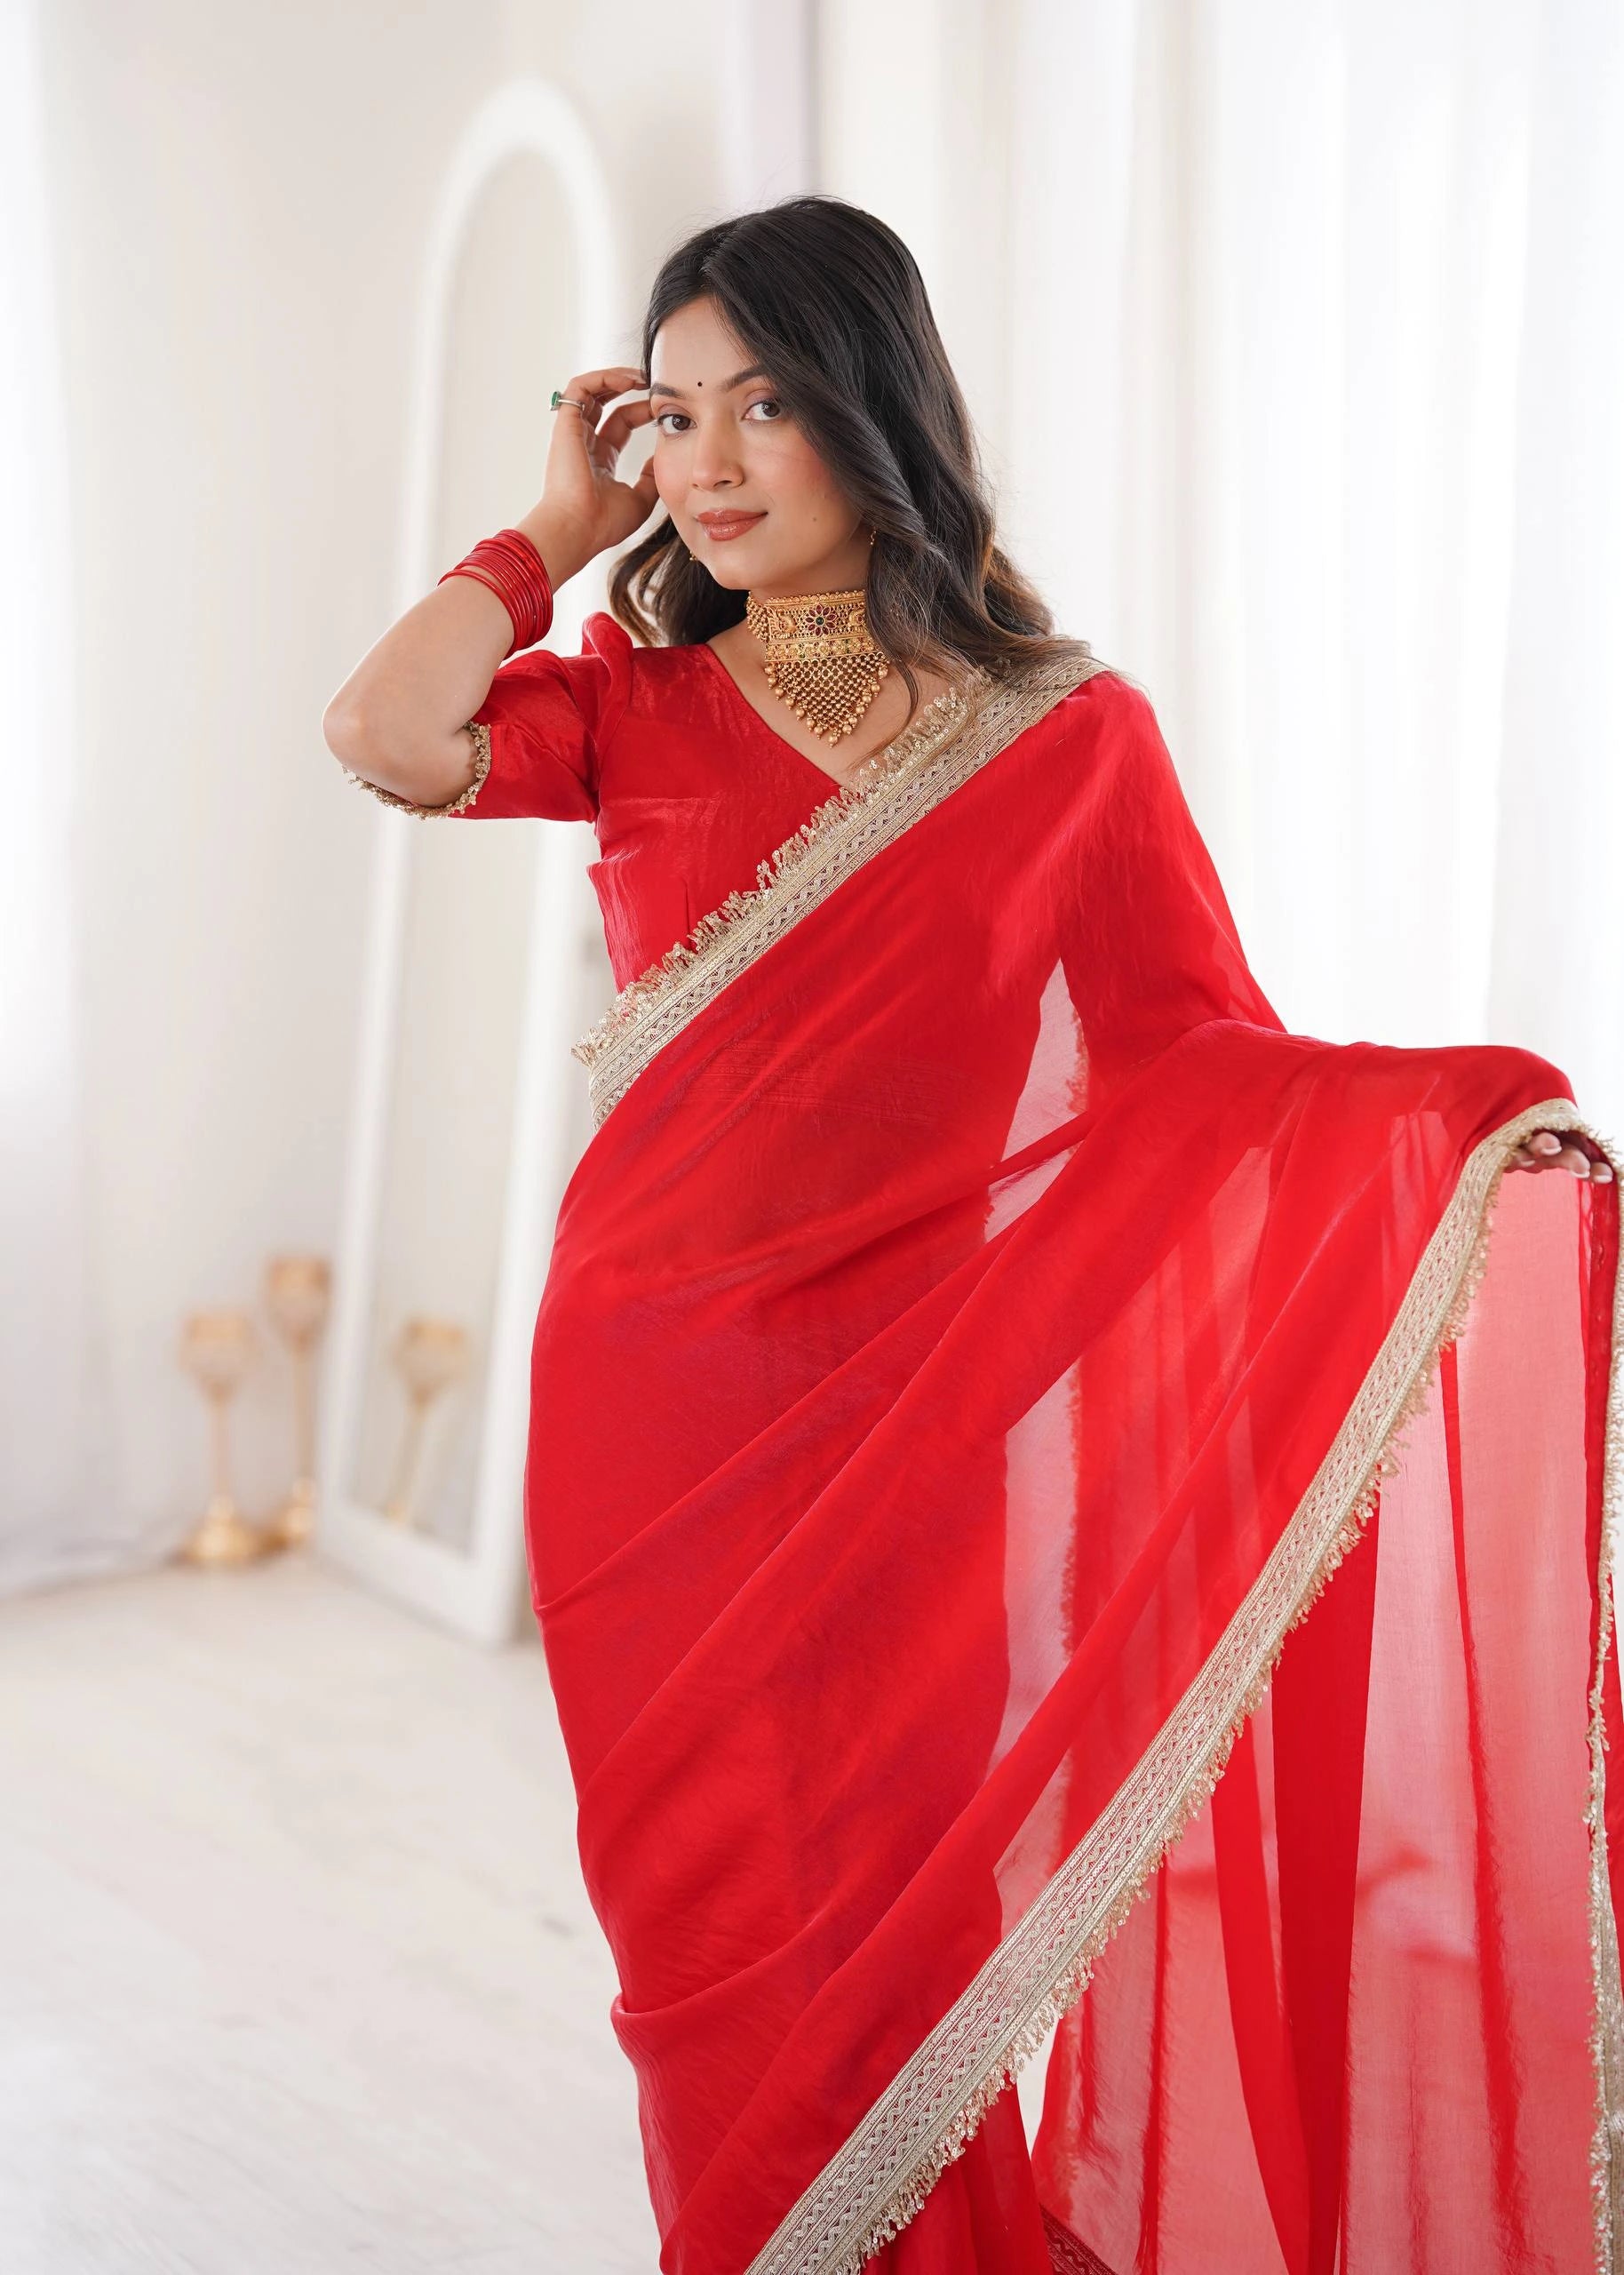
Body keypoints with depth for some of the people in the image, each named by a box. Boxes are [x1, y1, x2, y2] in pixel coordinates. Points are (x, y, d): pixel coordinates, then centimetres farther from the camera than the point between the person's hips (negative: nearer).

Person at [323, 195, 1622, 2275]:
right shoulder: (639, 699, 4)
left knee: (891, 1934, 7)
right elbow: (389, 736, -14)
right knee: (713, 1950, 8)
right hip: (651, 1411, 2)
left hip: (905, 1428, -1)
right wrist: (562, 526, -1)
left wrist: (1449, 1104, -24)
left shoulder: (1063, 736, 0)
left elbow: (1205, 1062, -6)